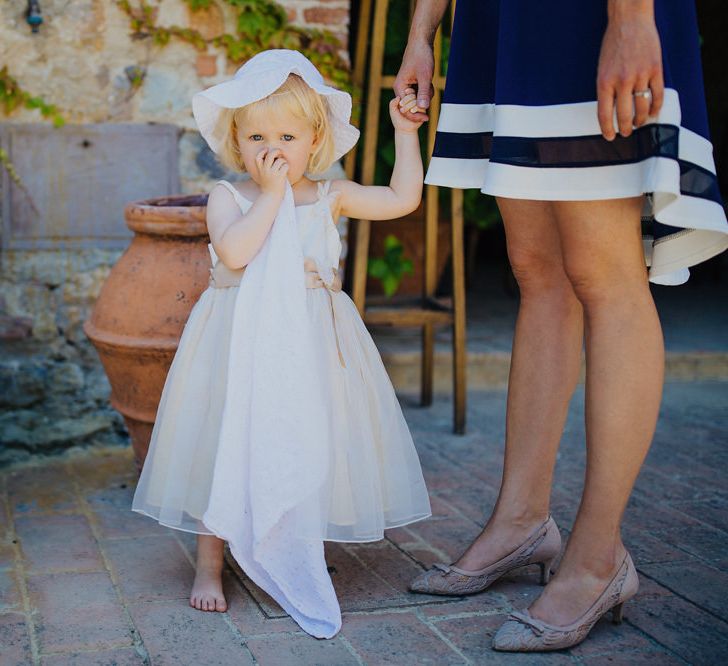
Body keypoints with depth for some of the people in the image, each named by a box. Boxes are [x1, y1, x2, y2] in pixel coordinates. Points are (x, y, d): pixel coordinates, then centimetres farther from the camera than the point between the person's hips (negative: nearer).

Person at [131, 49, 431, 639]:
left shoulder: (331, 196, 5)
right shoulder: (229, 197, -3)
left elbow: (403, 198, 5)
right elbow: (234, 250, -22)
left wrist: (404, 133, 3)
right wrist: (271, 194, -18)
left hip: (311, 348, 2)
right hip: (240, 344, -2)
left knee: (306, 449, 6)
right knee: (228, 450, 3)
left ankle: (300, 562, 24)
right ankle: (210, 563, 17)